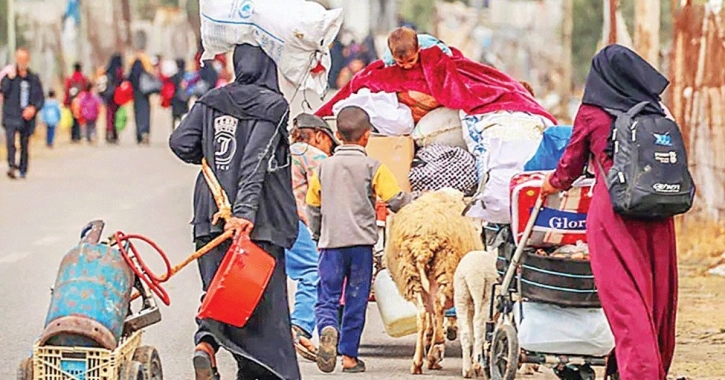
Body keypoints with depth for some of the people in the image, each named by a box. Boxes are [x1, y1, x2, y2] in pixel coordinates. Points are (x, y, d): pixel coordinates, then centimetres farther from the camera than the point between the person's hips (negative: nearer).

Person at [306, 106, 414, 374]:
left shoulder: (324, 167, 7)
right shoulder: (373, 168, -2)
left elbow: (312, 207, 14)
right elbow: (396, 201, -4)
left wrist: (317, 235, 29)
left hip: (330, 242, 1)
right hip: (361, 241, -1)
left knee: (326, 297, 4)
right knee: (356, 300, 6)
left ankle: (328, 329, -27)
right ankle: (349, 355, 7)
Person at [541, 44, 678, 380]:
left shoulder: (592, 113, 2)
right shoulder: (655, 112, 11)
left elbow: (572, 164, 12)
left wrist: (552, 185, 31)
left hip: (613, 210, -4)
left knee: (624, 298, -8)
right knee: (658, 293, 12)